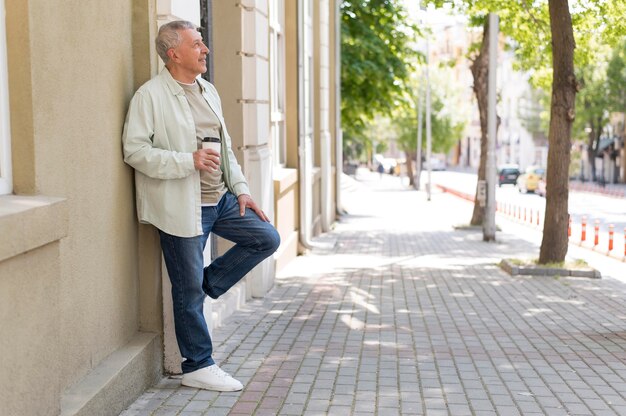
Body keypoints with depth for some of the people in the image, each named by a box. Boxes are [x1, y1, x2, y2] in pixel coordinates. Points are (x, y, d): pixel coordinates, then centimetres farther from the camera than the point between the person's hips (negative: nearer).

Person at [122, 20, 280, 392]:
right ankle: (198, 366, 17)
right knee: (188, 291, 2)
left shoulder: (208, 91, 12)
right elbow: (134, 151, -16)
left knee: (267, 238, 6)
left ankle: (208, 284, 16)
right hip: (182, 207, -7)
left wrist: (241, 189, 8)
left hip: (221, 200, 7)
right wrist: (188, 161, -23)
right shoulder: (150, 95, -11)